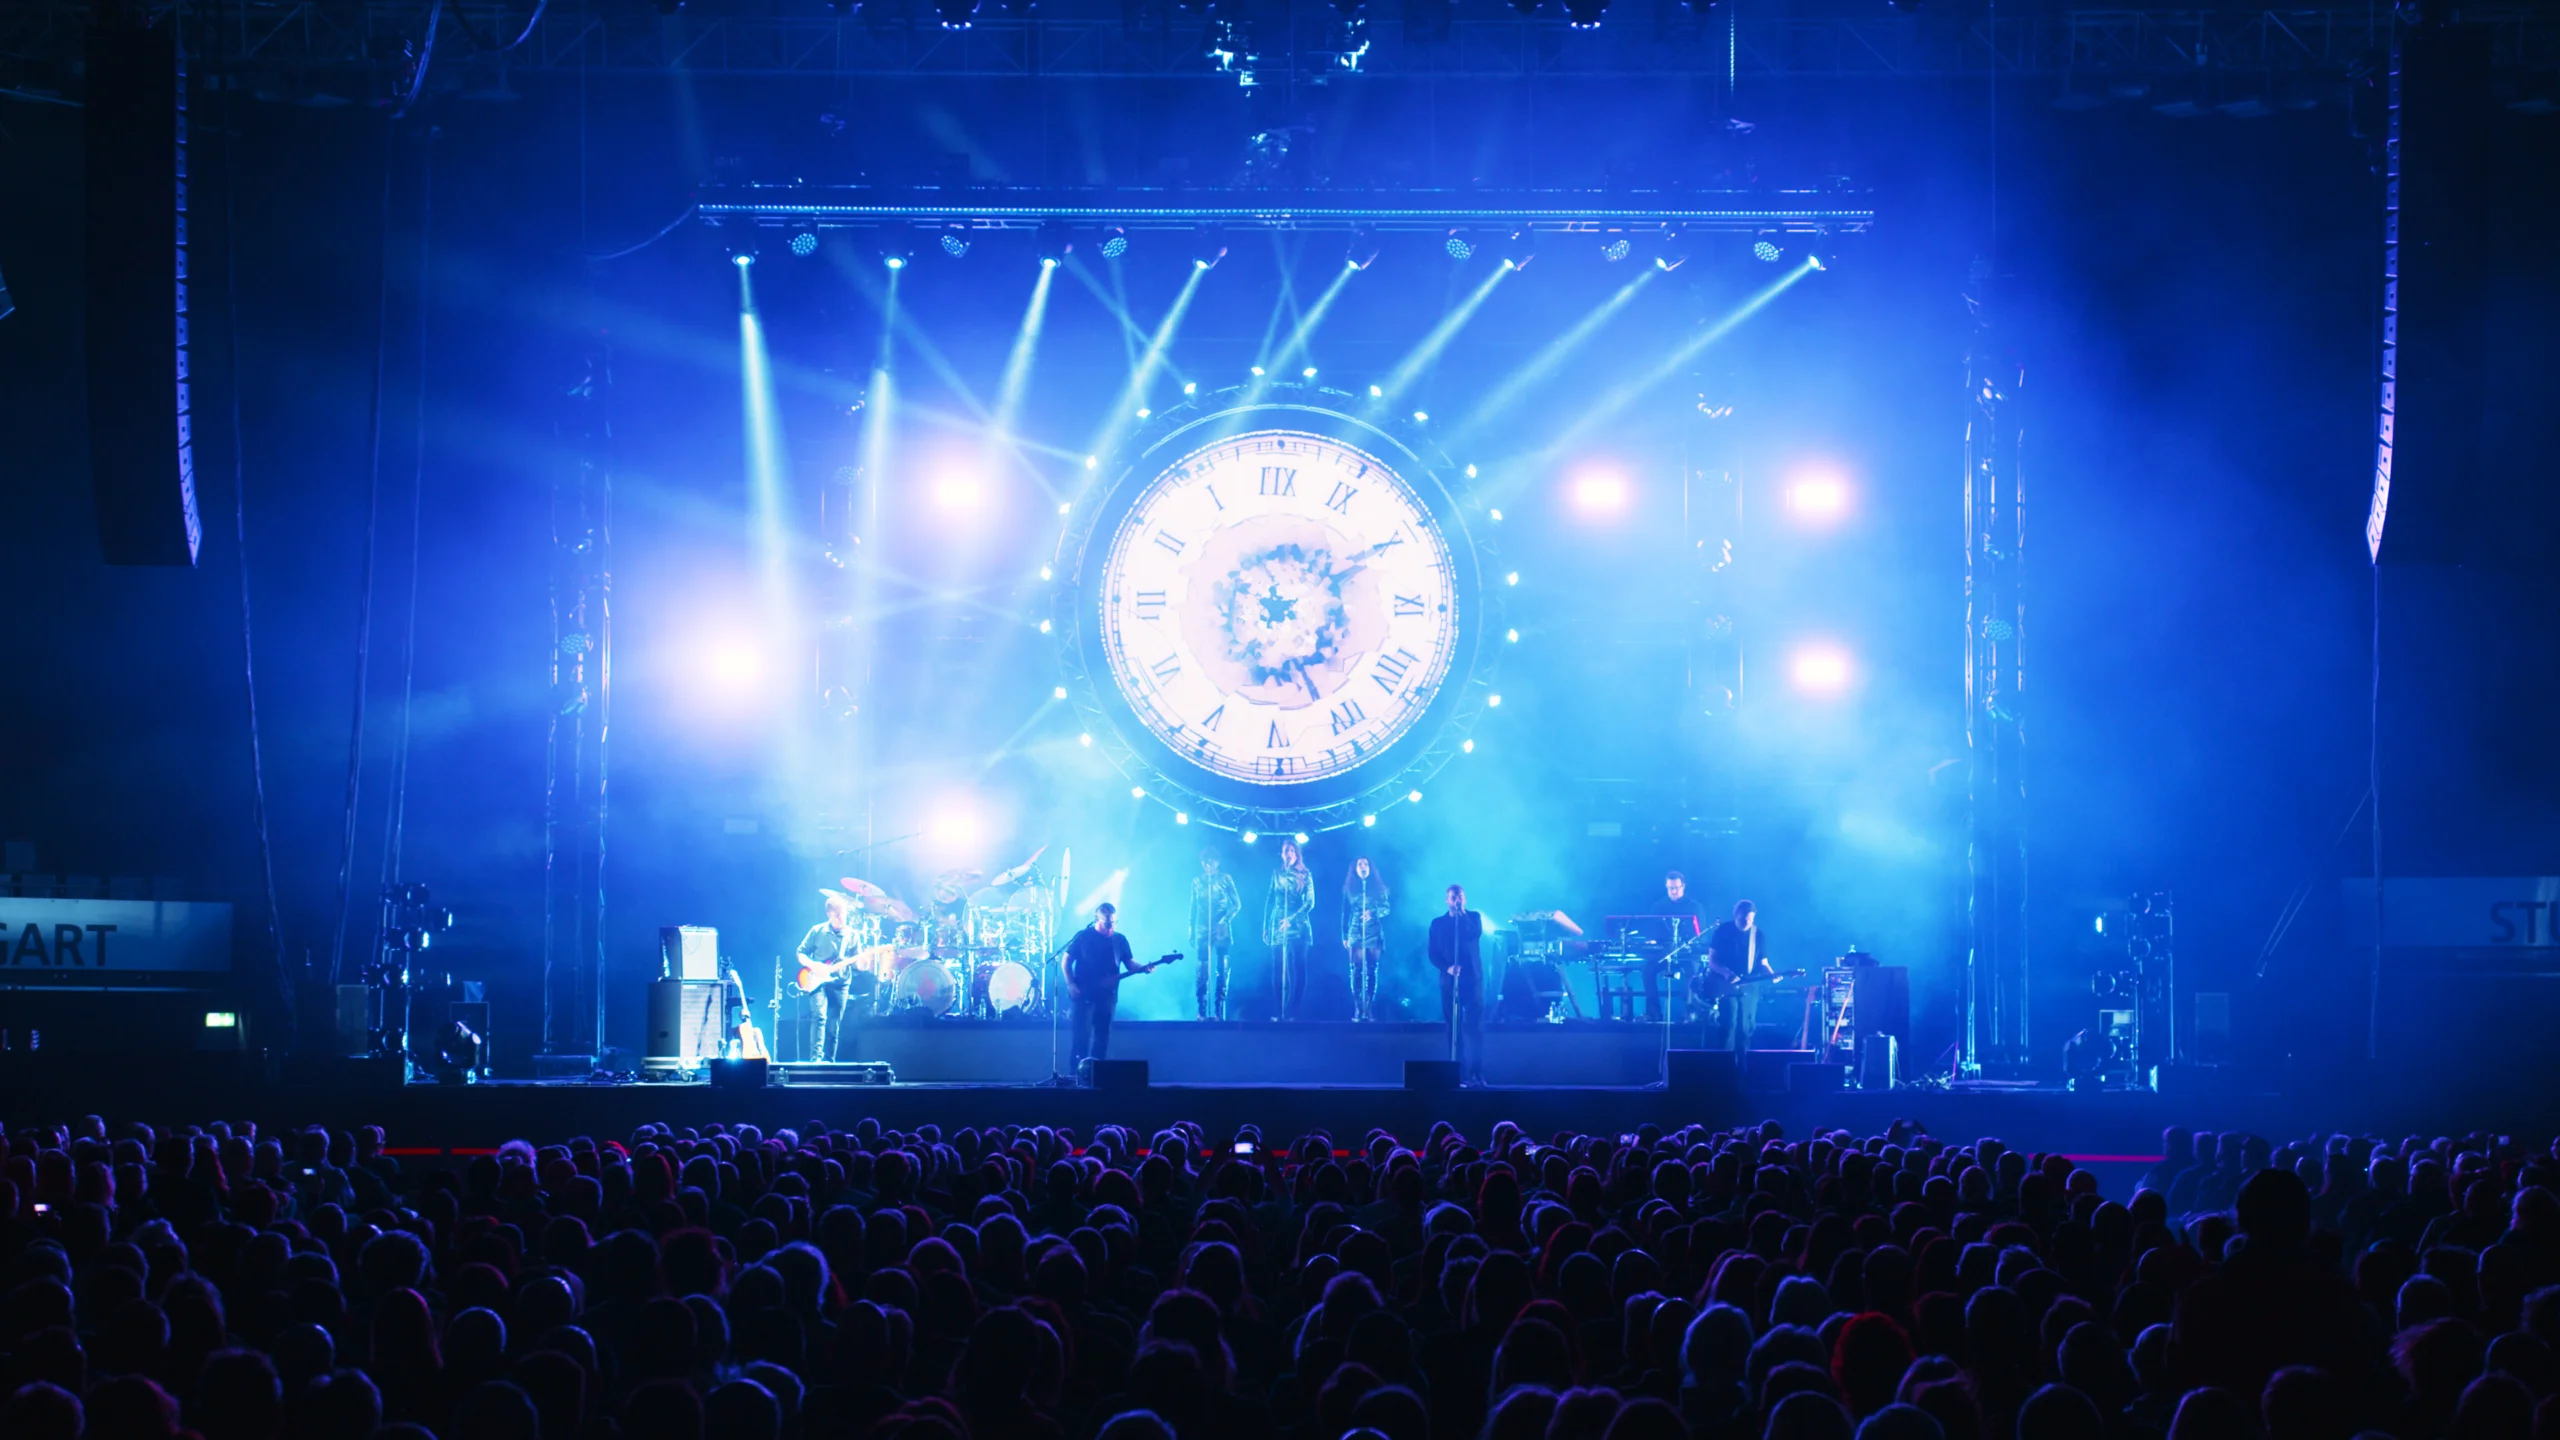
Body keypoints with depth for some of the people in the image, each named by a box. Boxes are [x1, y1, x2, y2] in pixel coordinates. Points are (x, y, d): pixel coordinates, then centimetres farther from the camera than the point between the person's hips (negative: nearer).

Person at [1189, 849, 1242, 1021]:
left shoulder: (1225, 879, 4)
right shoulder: (1196, 881, 11)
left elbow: (1237, 904, 0)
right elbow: (1193, 908, 14)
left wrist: (1225, 921, -14)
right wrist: (1191, 932, 9)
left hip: (1222, 931, -1)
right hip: (1202, 931, 1)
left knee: (1223, 970, -5)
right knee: (1202, 971, -5)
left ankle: (1219, 1011, -2)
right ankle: (1202, 1011, -3)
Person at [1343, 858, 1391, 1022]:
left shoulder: (1377, 886, 8)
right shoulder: (1349, 887, 10)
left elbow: (1386, 908, 3)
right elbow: (1345, 912, 11)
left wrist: (1373, 913, -17)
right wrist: (1344, 935, 6)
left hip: (1374, 934, 0)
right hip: (1355, 934, 0)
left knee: (1372, 970, -5)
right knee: (1356, 971, -8)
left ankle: (1369, 1010, -4)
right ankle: (1357, 1010, -9)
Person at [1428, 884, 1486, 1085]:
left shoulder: (1473, 917, 9)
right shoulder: (1438, 923, 10)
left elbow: (1475, 934, -12)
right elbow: (1433, 953, 4)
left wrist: (1462, 914, -9)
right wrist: (1447, 967, -12)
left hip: (1472, 978, -1)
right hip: (1450, 979, 1)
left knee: (1474, 1026, -9)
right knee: (1454, 1028, -2)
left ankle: (1476, 1073, -12)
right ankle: (1457, 1074, -2)